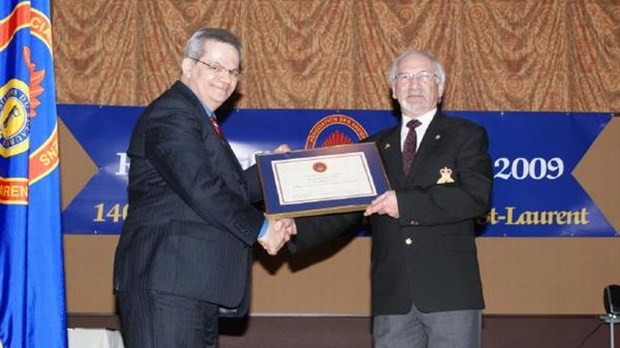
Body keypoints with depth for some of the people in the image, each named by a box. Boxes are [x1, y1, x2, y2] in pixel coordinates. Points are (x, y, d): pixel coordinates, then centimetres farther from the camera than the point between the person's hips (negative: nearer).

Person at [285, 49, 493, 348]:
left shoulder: (466, 136, 5)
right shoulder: (374, 147, 16)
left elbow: (477, 196, -11)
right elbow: (343, 210, 11)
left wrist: (405, 203, -18)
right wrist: (295, 228, -7)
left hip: (450, 292, -3)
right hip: (392, 298, 3)